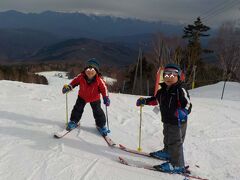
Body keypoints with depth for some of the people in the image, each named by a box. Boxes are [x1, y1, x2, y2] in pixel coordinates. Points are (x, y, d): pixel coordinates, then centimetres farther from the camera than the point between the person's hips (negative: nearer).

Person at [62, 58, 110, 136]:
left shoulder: (99, 80, -30)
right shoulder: (81, 77, -25)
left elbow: (103, 88, -18)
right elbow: (74, 82, -6)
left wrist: (105, 97, -27)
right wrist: (68, 87, -17)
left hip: (95, 98, -2)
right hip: (82, 97, 2)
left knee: (98, 111, 3)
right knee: (78, 108, 7)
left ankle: (101, 125, 23)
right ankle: (73, 121, 31)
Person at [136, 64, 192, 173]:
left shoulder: (180, 90, -18)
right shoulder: (163, 90, 6)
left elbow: (188, 104, -23)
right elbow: (155, 100, 22)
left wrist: (183, 112, -42)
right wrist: (144, 101, 16)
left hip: (177, 122, -8)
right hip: (167, 121, 8)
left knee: (175, 143, -1)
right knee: (167, 139, 28)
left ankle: (177, 165, 11)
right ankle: (167, 152, 52)